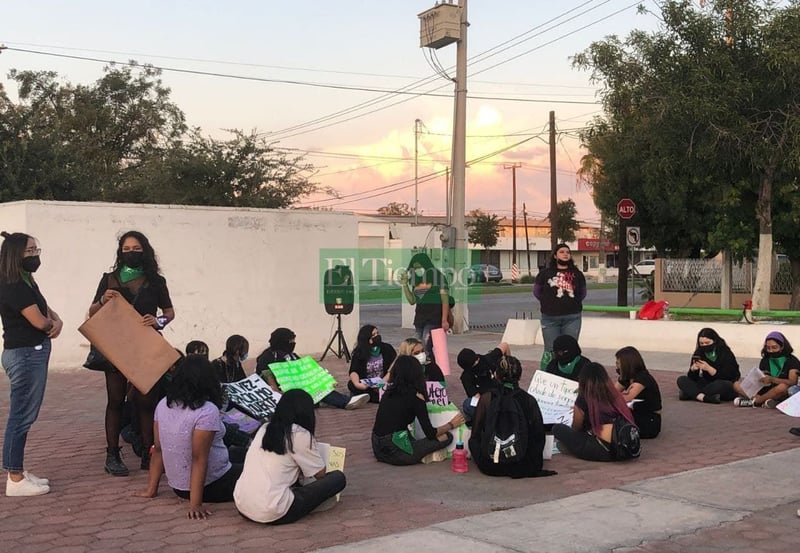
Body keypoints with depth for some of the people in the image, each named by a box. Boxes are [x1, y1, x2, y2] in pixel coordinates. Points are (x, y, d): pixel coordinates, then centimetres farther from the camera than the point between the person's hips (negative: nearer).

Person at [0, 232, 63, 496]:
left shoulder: (26, 282, 15)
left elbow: (47, 310, 18)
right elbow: (38, 321, -19)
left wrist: (57, 321, -5)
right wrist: (51, 323, 4)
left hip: (32, 353, 10)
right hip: (24, 355, -10)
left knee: (23, 415, 13)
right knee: (21, 416, -5)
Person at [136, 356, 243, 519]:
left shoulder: (163, 405, -2)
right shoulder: (207, 411, -23)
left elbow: (158, 450, 3)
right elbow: (199, 459, -24)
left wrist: (151, 490, 10)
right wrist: (195, 504, -23)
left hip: (178, 486, 8)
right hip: (211, 487, -8)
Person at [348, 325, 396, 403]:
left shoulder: (387, 349, -1)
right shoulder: (359, 353, -3)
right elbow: (353, 371, -16)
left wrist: (384, 382, -27)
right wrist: (357, 384, -38)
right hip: (366, 385, 1)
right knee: (351, 384, -30)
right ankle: (381, 397, -33)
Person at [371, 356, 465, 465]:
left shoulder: (389, 391, 10)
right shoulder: (415, 396, -8)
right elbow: (431, 434, -4)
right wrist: (451, 425, 13)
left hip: (377, 450, 7)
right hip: (395, 453, -7)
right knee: (446, 437, -3)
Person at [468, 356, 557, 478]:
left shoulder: (486, 398, -5)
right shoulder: (530, 400, -3)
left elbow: (475, 434, 3)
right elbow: (539, 436, 6)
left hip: (491, 466, -1)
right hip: (524, 465, 1)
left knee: (473, 441, 31)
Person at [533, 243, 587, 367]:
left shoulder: (577, 274, 7)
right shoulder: (545, 273, 4)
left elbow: (582, 294, 19)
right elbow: (536, 291, 14)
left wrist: (573, 303, 12)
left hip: (572, 318, 1)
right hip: (550, 318, -1)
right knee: (550, 351, 2)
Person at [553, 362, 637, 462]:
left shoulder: (583, 399, 3)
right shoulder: (615, 394, 16)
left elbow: (576, 429, 15)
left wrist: (577, 411, 37)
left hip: (603, 451, -7)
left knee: (558, 429, 3)